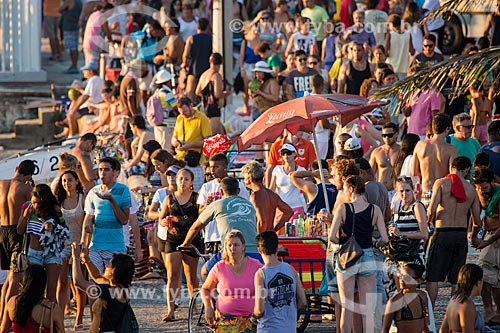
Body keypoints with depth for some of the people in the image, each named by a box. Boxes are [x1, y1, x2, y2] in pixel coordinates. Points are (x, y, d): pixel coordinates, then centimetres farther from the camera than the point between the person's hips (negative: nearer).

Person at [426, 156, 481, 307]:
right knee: (457, 280, 10)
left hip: (442, 233, -3)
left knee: (433, 277, 2)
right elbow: (477, 221, 10)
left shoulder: (441, 183, -4)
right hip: (462, 235, 3)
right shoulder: (471, 189, 7)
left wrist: (431, 221, 9)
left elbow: (432, 210, -13)